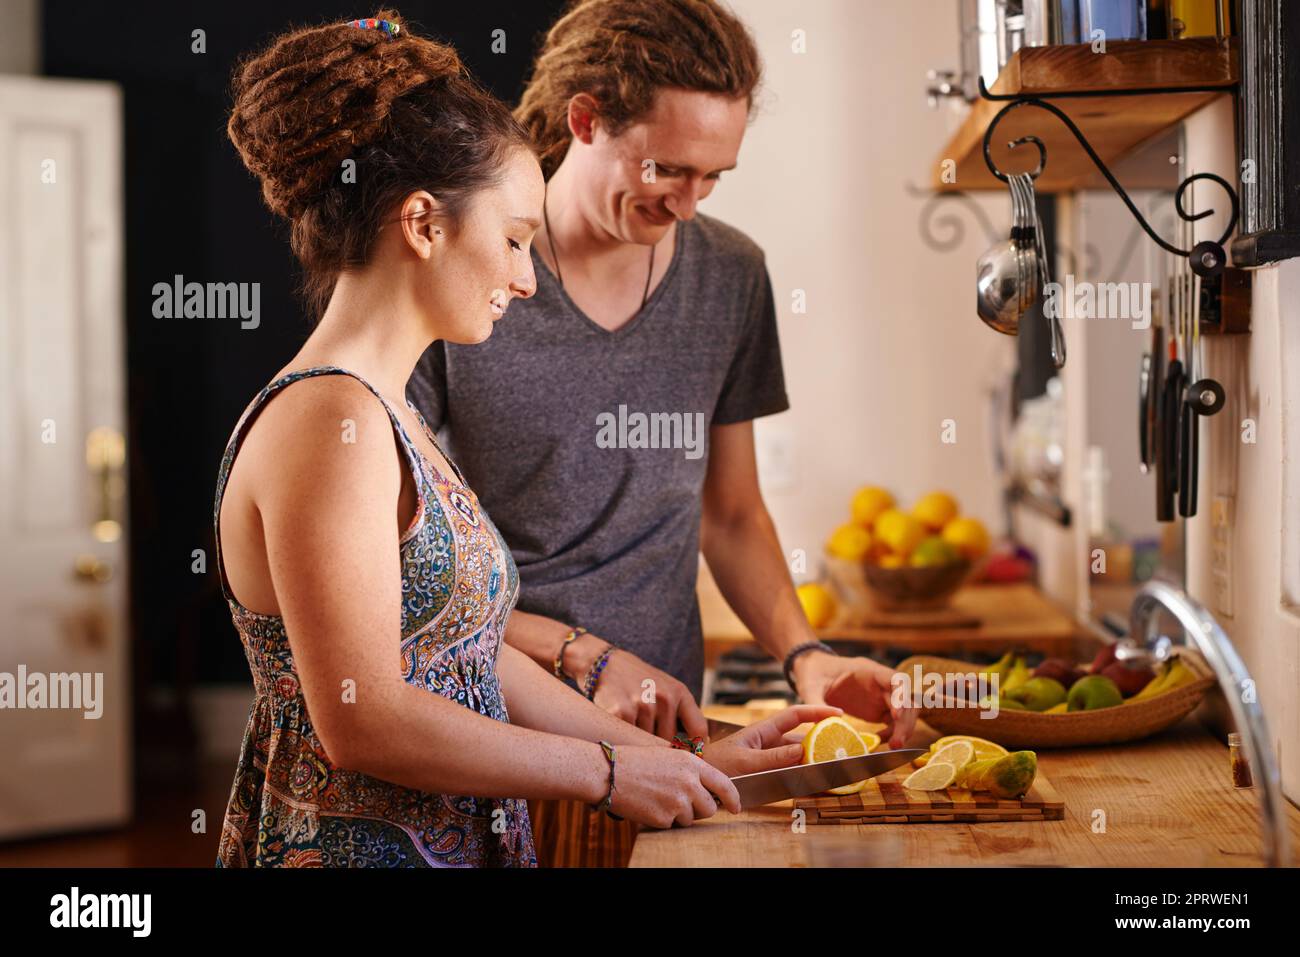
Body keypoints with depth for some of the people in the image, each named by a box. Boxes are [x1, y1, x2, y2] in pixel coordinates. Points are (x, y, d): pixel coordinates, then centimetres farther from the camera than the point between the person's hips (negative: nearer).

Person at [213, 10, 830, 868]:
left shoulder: (383, 415, 11)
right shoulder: (330, 420, -18)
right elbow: (362, 721, -22)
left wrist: (686, 761, 10)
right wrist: (606, 772, -13)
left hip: (453, 844, 9)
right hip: (355, 846, -9)